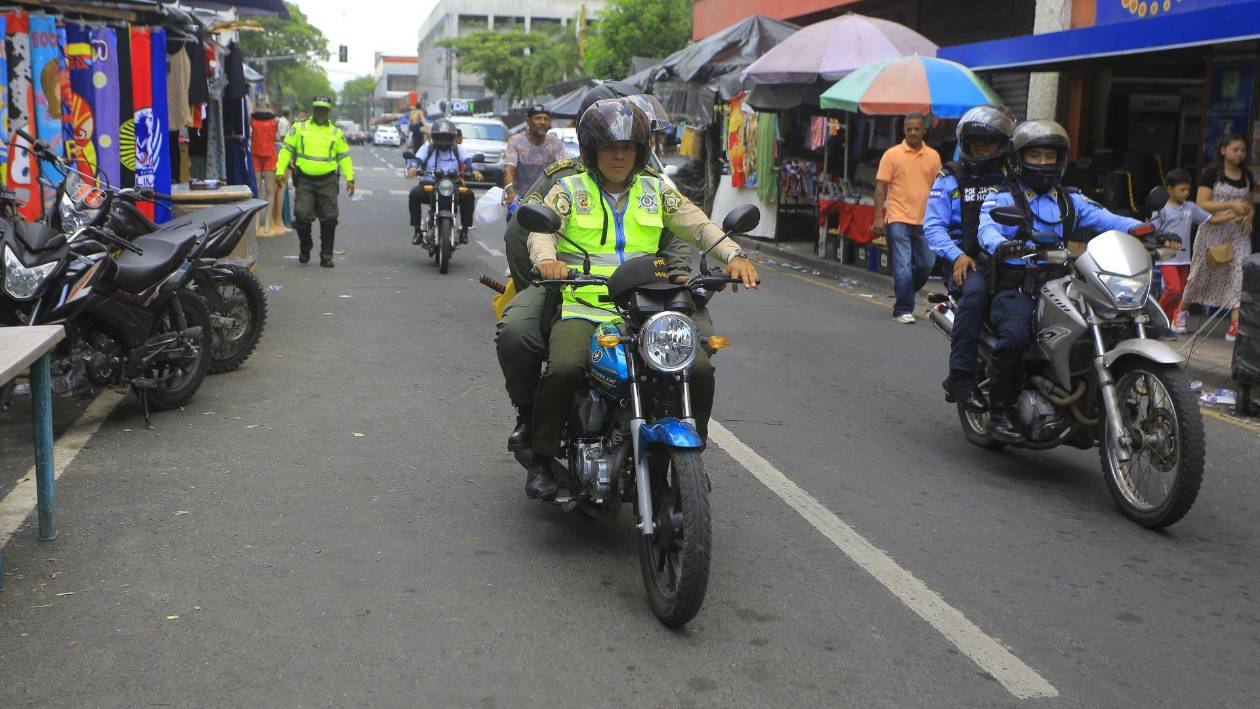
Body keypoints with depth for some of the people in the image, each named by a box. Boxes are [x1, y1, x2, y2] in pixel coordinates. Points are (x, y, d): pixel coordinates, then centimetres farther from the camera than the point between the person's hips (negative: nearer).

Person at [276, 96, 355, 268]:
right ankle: (304, 250, 16)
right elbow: (286, 150, 7)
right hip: (304, 180, -1)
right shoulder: (299, 128, 7)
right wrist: (281, 171, -2)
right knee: (302, 216, -7)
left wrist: (350, 178, 5)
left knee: (329, 220, 0)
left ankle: (326, 256, 8)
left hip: (328, 181, 1)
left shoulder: (336, 133, 11)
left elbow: (344, 156, 14)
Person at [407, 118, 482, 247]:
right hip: (429, 184, -1)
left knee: (468, 195, -26)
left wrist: (474, 170, -27)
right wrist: (413, 167, -31)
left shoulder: (457, 149, 13)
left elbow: (468, 160, -4)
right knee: (414, 194, -29)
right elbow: (418, 158, -7)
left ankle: (464, 229, -13)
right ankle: (418, 229, -20)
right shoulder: (428, 148, 11)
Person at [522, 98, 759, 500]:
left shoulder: (657, 192, 16)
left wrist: (733, 255, -11)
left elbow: (697, 223, 7)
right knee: (564, 369, -31)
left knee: (700, 370, -16)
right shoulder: (569, 191, 10)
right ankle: (541, 460, -10)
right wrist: (546, 259, -27)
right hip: (582, 309, -2)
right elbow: (542, 229, -4)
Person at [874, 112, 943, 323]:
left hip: (925, 221, 4)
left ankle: (904, 298, 30)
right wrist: (879, 217, -10)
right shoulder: (892, 154, 0)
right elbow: (881, 187, -2)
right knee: (903, 266, -8)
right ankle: (903, 310, 1)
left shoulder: (933, 156, 10)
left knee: (926, 265, 7)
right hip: (898, 219, -4)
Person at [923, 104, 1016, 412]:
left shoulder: (1014, 179, 20)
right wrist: (957, 255, -12)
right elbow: (933, 224, 5)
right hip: (966, 261, -2)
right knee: (974, 290, -37)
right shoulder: (949, 179, 15)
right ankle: (960, 376, -34)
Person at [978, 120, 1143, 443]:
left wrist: (1139, 228, -15)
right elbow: (987, 230, -13)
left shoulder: (1072, 202, 21)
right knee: (1015, 336, -32)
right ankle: (999, 412, -18)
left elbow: (1105, 219, 6)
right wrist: (1003, 245, -37)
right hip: (1016, 289, -5)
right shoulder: (1002, 200, 7)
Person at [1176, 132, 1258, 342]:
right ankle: (1181, 311, 29)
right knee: (1201, 273, 8)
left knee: (1239, 274, -9)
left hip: (1239, 233, 4)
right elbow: (1201, 203, -15)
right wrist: (1231, 206, -23)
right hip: (1213, 230, -4)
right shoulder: (1211, 174, -6)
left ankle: (1236, 323, -12)